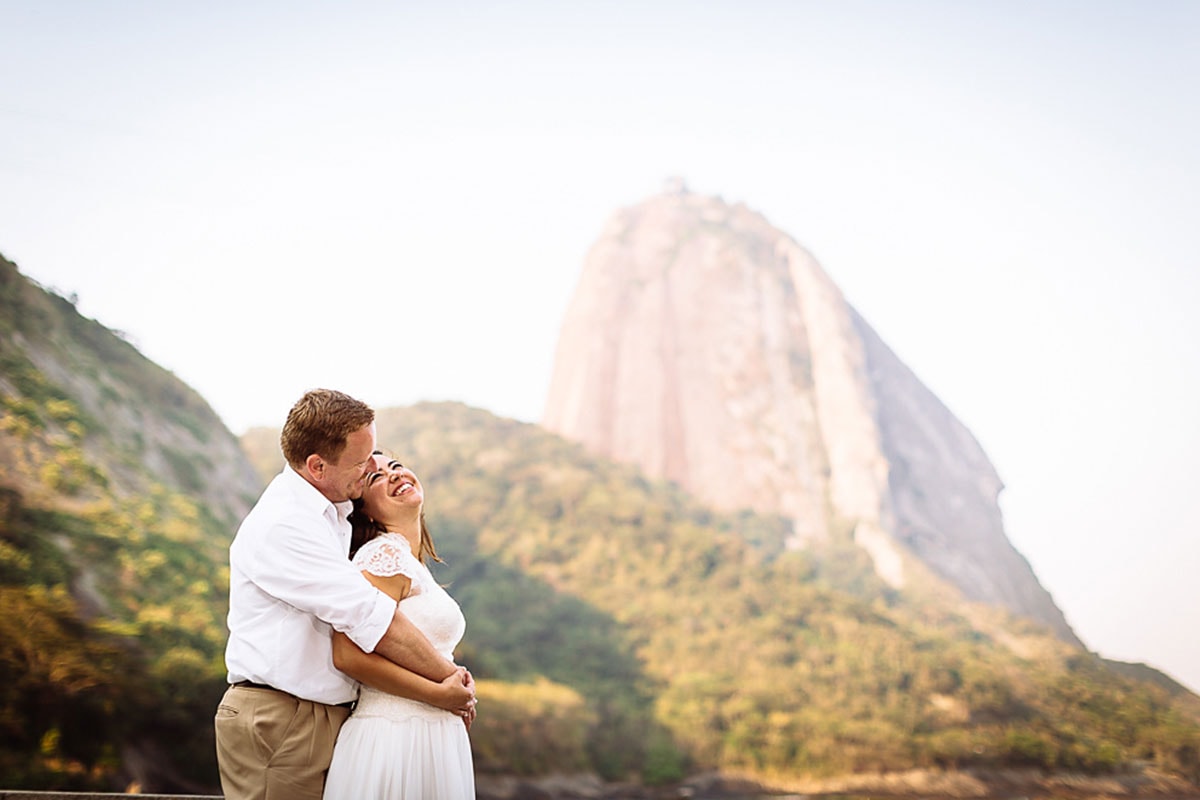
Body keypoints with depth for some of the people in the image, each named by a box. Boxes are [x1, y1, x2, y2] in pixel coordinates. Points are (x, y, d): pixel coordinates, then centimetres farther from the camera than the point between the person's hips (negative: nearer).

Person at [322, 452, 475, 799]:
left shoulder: (417, 565, 14)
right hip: (395, 740, -9)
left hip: (437, 739, 9)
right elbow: (349, 655, -21)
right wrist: (440, 693, -15)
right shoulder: (386, 552, -13)